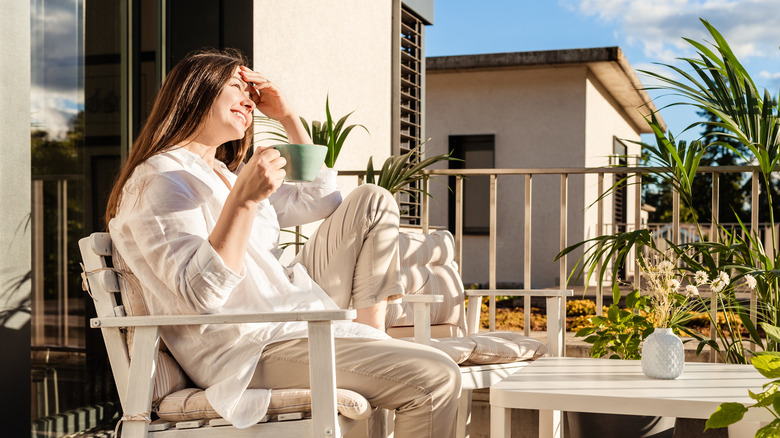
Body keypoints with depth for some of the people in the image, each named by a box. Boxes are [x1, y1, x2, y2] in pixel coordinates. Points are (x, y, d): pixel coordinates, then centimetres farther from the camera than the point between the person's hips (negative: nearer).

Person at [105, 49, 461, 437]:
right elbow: (202, 292, -22)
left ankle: (372, 332, 2)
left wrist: (287, 116, 22)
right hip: (251, 349, -10)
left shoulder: (227, 175, 21)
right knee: (435, 378, -22)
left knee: (372, 202, 11)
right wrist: (243, 200, -28)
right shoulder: (158, 180, -10)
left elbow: (321, 199, 27)